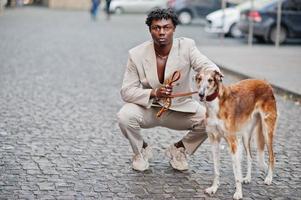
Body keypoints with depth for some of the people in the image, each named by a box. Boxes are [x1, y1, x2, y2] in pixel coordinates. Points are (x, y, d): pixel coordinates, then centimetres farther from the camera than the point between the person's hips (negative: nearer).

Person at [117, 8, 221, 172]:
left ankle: (178, 148, 8)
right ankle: (141, 150, 4)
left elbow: (207, 66, -26)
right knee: (125, 117, -31)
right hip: (148, 108, -1)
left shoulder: (186, 46, -13)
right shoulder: (137, 54, -14)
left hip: (180, 108, 1)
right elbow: (126, 91, -14)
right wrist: (154, 93, -32)